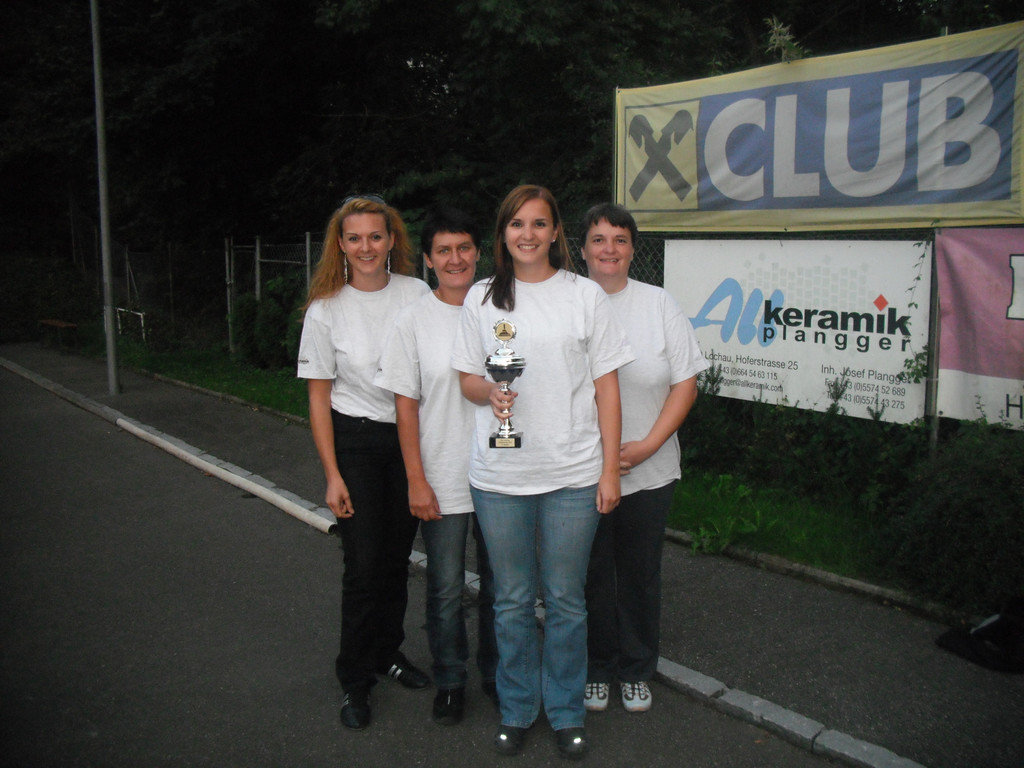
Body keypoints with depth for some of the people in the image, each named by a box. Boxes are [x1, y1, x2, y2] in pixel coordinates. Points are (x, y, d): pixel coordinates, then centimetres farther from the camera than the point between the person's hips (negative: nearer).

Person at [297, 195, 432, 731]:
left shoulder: (417, 294, -3)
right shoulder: (325, 311, -8)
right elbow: (319, 397, -4)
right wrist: (332, 475, -6)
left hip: (409, 436, 3)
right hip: (354, 441, -2)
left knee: (398, 556, 13)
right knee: (364, 564, -1)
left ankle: (387, 652, 35)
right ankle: (355, 681, 18)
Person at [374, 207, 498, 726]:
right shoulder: (414, 320, -5)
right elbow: (406, 405, -4)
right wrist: (417, 481, -8)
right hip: (442, 479, -2)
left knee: (498, 583, 14)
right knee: (446, 589, 9)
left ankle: (495, 673, 35)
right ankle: (449, 681, 29)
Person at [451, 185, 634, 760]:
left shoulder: (586, 295, 0)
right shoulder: (482, 298, 6)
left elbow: (606, 386, 0)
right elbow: (468, 376, 11)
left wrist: (610, 470, -3)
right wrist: (490, 393, -13)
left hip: (573, 474, -1)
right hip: (500, 475, 2)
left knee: (566, 599, 9)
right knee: (512, 599, 12)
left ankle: (567, 712, 29)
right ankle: (517, 709, 31)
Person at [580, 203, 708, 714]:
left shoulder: (659, 304, 1)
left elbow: (685, 383, -1)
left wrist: (648, 445, -12)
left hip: (649, 473, 1)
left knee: (640, 573, 12)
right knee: (590, 575, 10)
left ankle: (637, 671, 32)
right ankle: (596, 668, 31)